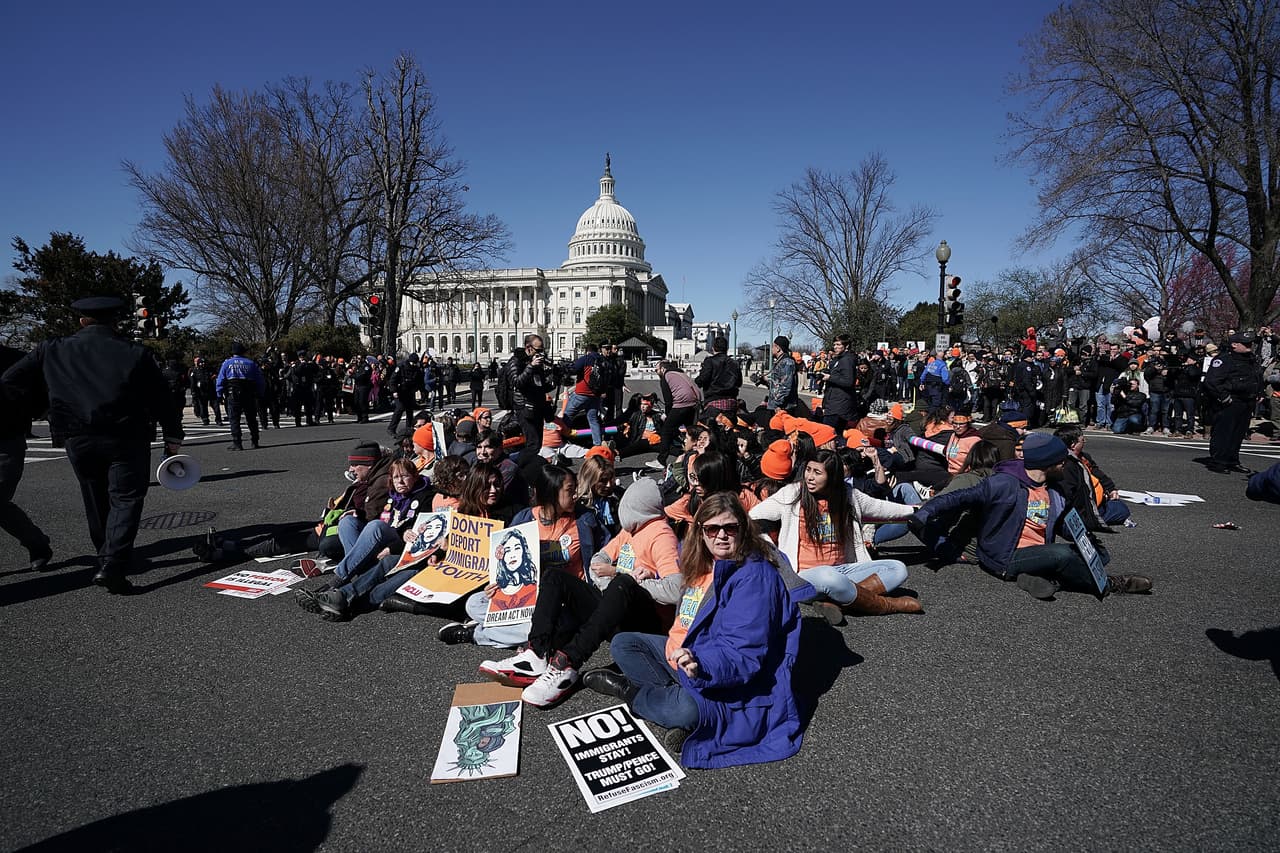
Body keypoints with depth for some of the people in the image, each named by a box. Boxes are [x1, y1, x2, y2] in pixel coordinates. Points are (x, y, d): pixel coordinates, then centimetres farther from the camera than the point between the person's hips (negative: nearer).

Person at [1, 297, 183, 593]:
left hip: (77, 440, 3)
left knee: (96, 501, 18)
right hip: (126, 439, -3)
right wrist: (173, 437, 7)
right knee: (125, 499, 1)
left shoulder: (52, 351, 4)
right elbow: (161, 399, -2)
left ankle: (107, 558, 32)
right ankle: (113, 566, -13)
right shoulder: (135, 354, -4)